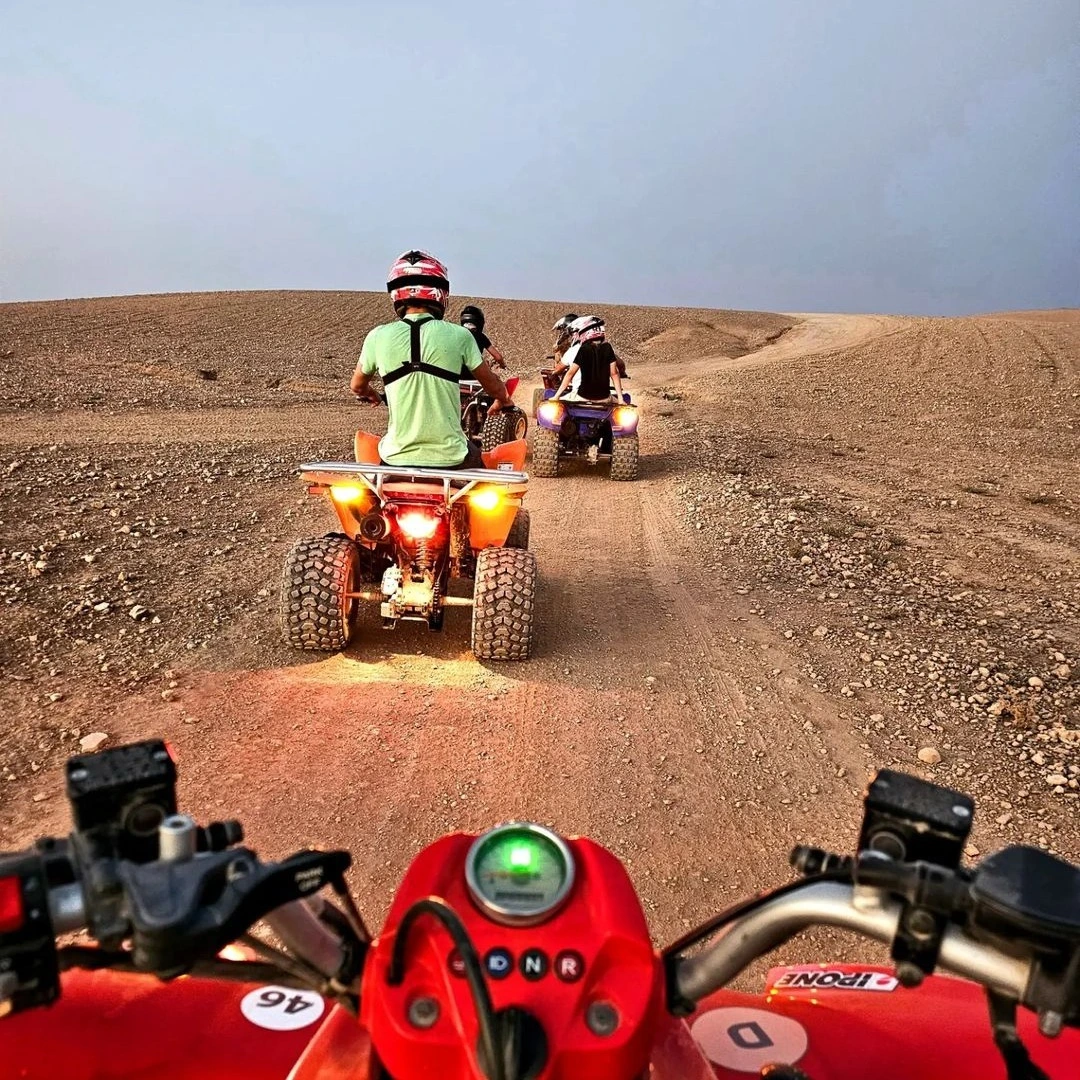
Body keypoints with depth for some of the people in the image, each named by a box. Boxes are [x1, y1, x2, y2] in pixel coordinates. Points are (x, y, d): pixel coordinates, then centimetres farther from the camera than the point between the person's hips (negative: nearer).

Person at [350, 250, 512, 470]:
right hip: (449, 458, -1)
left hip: (396, 459, 1)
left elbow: (357, 386, 15)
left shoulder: (378, 337, -2)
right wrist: (502, 399, 30)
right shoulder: (458, 336, -6)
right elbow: (493, 385, 7)